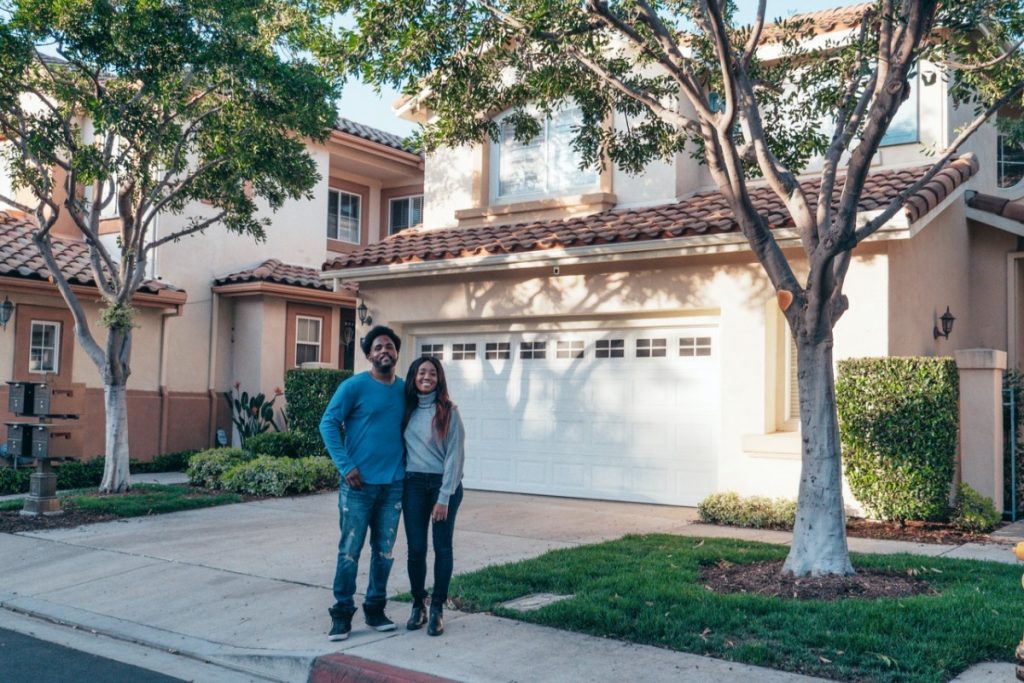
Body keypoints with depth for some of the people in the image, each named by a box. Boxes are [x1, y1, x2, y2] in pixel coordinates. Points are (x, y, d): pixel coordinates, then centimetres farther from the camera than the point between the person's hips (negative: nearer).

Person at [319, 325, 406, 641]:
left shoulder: (405, 390, 7)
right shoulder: (354, 386, -6)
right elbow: (328, 423, -8)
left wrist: (407, 464, 6)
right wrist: (345, 466, -14)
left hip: (394, 484, 4)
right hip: (359, 483, -4)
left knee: (384, 552, 10)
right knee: (350, 551, 0)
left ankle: (375, 609, 24)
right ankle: (342, 614, 10)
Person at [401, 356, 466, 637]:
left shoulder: (448, 411, -4)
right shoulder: (406, 410, 6)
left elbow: (455, 455, -7)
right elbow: (400, 448, 11)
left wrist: (444, 497, -12)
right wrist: (399, 482, 0)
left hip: (444, 484, -3)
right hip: (413, 484, 3)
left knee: (442, 548, 3)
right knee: (416, 548, 4)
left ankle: (437, 609, 12)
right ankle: (418, 606, 19)